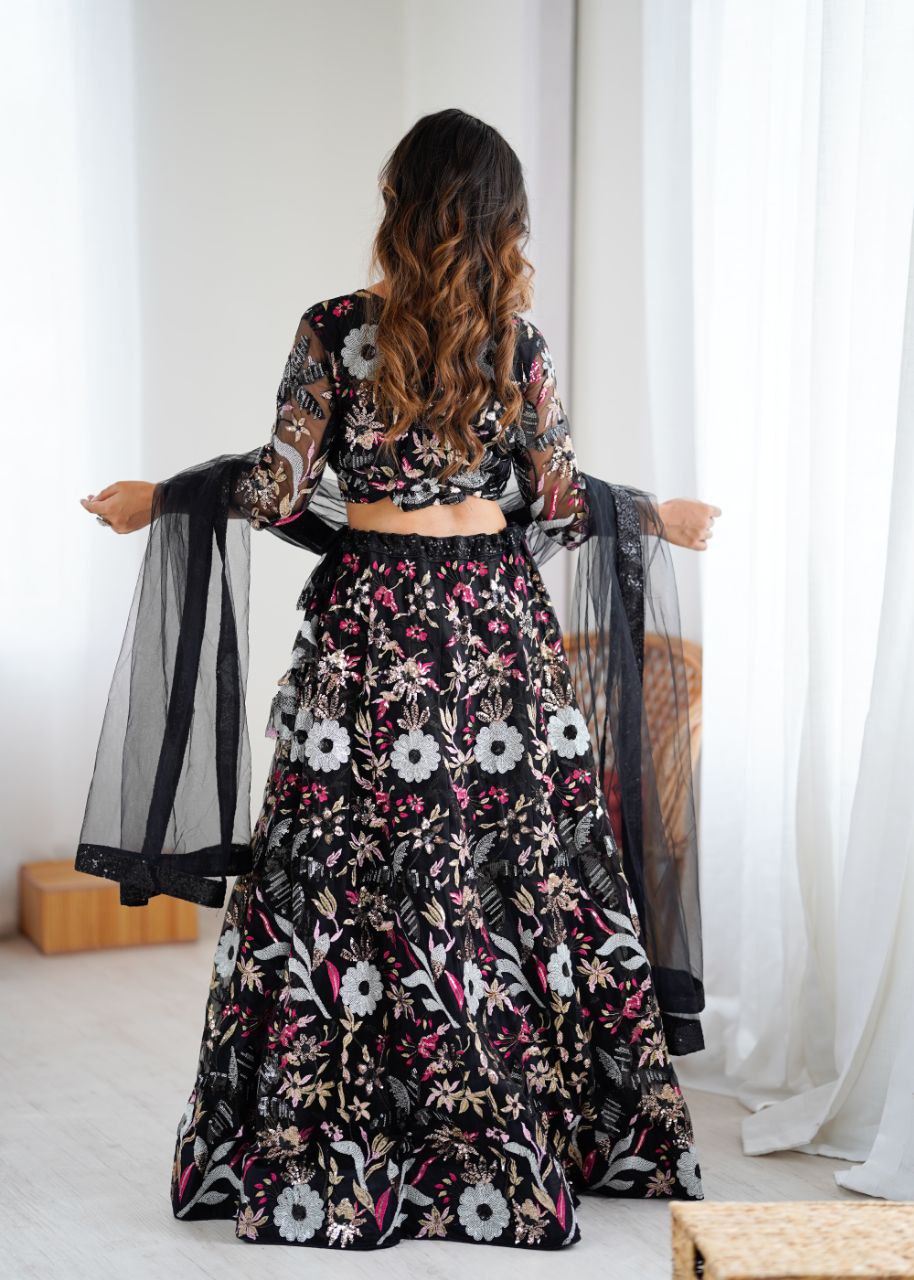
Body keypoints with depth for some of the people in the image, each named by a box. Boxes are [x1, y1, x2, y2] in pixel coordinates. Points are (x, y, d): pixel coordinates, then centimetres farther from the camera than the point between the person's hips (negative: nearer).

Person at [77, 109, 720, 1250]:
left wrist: (155, 500, 7)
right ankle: (519, 1140, 16)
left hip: (369, 627, -2)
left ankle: (316, 1161, 10)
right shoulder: (519, 346, -2)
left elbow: (277, 484, -8)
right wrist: (661, 518, 21)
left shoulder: (337, 331, -8)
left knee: (342, 881, 4)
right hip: (496, 625, 2)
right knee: (525, 873, 8)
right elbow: (559, 502, 3)